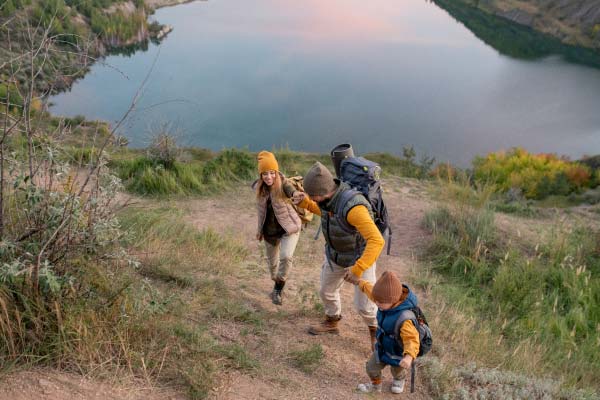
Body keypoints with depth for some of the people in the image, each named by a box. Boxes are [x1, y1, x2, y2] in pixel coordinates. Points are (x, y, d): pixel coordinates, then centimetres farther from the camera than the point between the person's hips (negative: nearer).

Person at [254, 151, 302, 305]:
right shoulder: (259, 187, -8)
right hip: (270, 231, 5)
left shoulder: (284, 184, -22)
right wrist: (260, 229, 14)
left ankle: (279, 288, 0)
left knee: (286, 256, -24)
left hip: (289, 228, -4)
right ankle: (277, 287, 44)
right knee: (272, 262, 16)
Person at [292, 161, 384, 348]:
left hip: (360, 257, -7)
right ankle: (332, 322, 49)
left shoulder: (353, 207, -42)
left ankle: (375, 332, 30)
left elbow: (377, 241, -44)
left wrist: (357, 269, -45)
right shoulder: (329, 195, -17)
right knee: (326, 291, 21)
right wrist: (304, 201, -9)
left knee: (363, 304, -2)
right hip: (336, 253, 7)